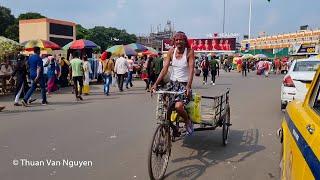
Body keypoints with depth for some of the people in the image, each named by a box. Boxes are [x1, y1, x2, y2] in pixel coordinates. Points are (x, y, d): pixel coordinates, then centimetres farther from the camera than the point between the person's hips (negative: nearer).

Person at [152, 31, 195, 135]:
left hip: (184, 84, -4)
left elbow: (191, 69, -17)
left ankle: (188, 121, 6)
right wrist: (156, 83, -12)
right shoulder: (171, 51, 2)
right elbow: (165, 68, -3)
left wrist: (188, 86, -30)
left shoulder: (189, 52, -8)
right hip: (172, 83, 5)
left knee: (178, 106, -24)